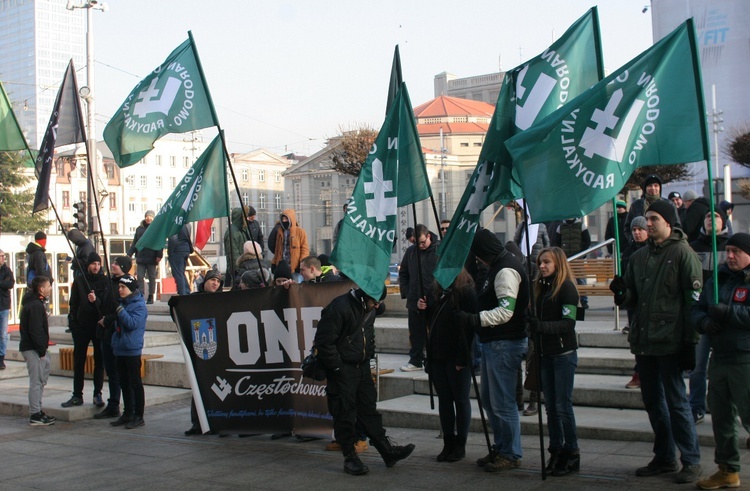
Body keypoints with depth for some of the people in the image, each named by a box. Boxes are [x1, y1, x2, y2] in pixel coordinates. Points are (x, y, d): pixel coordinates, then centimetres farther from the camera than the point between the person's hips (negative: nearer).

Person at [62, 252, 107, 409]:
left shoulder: (106, 281, 0)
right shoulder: (79, 281, 5)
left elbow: (109, 304, -5)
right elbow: (73, 304, 7)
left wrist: (96, 301, -24)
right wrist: (72, 323, 0)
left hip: (99, 325, -1)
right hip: (81, 326, 1)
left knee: (99, 362, 4)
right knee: (78, 362, 4)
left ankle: (98, 394, 12)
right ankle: (77, 395, 10)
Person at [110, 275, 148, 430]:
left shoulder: (139, 305, -11)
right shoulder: (122, 302, 14)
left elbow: (133, 323, -24)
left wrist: (120, 310, -23)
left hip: (132, 349, -8)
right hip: (120, 348, 8)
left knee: (135, 383, -3)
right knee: (124, 383, 13)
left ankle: (138, 416, 3)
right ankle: (127, 414, 21)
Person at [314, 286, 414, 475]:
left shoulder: (365, 310, 9)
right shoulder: (339, 308, -20)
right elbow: (324, 341, -21)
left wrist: (369, 356, 12)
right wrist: (337, 367, -18)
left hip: (362, 366, 8)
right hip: (342, 370, -8)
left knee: (369, 410, 12)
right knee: (344, 414, 0)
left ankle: (387, 450, 16)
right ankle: (350, 458, 9)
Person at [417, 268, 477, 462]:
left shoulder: (466, 292, -12)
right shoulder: (437, 292, 10)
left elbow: (469, 326, -16)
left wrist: (462, 358, -20)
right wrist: (423, 308, 0)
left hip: (456, 358, -7)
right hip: (437, 356, 7)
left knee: (460, 400, 5)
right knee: (444, 399, 11)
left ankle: (460, 445, 13)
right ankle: (448, 443, 19)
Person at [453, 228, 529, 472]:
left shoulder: (506, 270, -17)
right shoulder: (499, 267, 16)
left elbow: (505, 311, -26)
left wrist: (473, 319, -30)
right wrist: (472, 319, 12)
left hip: (505, 344, -11)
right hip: (493, 342, 11)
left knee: (502, 402, -3)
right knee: (489, 400, 17)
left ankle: (511, 454, 9)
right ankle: (500, 448, 27)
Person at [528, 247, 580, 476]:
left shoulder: (567, 287, -10)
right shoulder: (540, 287, 10)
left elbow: (568, 323, -17)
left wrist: (542, 326, -29)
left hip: (564, 353, -6)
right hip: (545, 353, 6)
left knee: (563, 405, -3)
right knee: (551, 406, 9)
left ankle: (571, 454, 6)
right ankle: (556, 451, 16)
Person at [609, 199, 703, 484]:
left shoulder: (682, 253, -6)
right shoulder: (639, 257, 14)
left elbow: (694, 300, -10)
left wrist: (690, 342, -14)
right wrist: (623, 292, -5)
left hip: (670, 343, -7)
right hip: (644, 342, 7)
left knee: (676, 401, -3)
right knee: (652, 401, 13)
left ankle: (691, 461, 8)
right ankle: (664, 458, 24)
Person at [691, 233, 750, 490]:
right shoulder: (717, 279, 14)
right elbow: (696, 309, 17)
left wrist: (727, 312, -18)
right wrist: (704, 321, -3)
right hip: (719, 357, 8)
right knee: (720, 416, 14)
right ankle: (728, 470, 28)